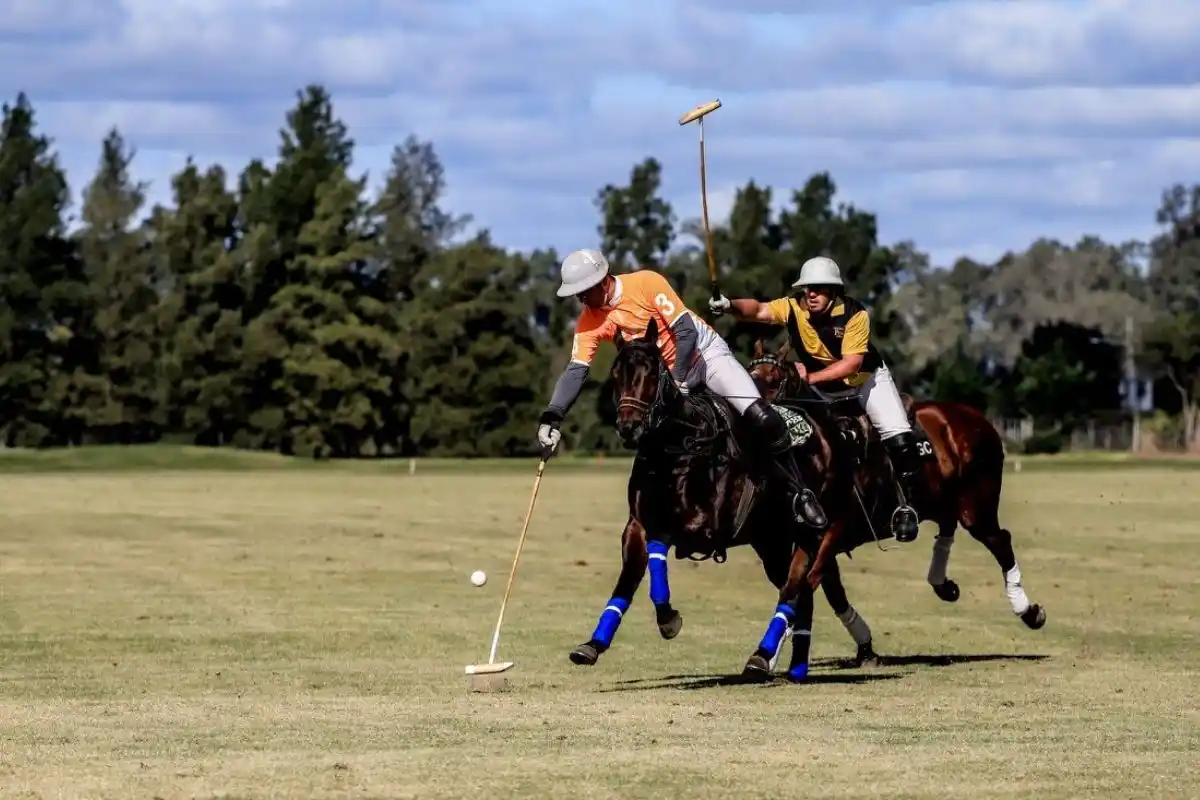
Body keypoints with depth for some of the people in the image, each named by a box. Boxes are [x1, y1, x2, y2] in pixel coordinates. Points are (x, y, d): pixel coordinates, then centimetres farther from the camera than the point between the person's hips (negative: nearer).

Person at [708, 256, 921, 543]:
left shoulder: (854, 314, -28)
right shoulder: (794, 308, -21)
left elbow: (851, 363, -31)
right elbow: (759, 310, -37)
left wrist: (811, 378, -40)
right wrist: (730, 306, -57)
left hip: (866, 378, -3)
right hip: (825, 386, 3)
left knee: (899, 439, -17)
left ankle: (905, 502, -2)